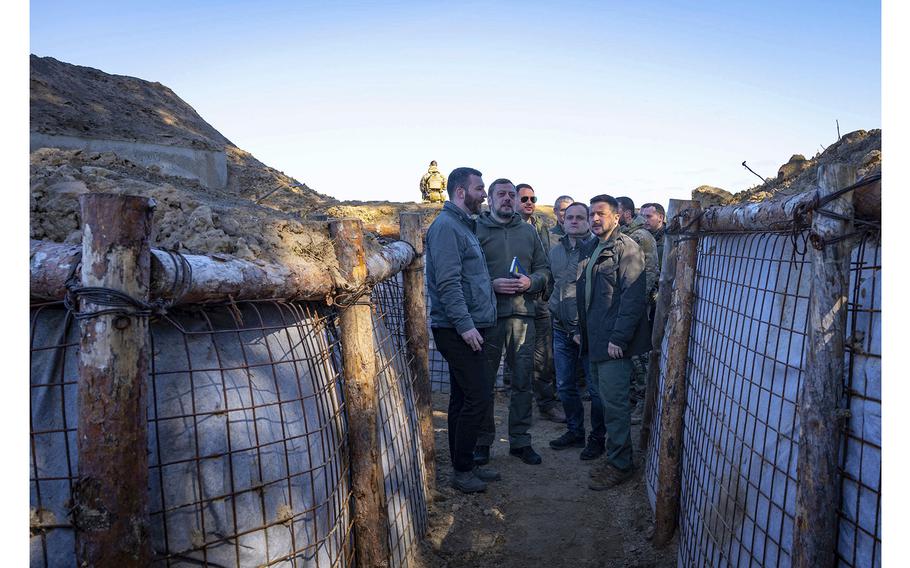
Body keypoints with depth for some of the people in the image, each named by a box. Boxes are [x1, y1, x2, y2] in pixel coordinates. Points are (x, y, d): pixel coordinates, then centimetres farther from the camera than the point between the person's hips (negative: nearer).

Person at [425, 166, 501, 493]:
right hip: (457, 330, -10)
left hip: (467, 328, 10)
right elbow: (448, 282, -21)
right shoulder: (446, 226, -12)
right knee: (480, 397, -8)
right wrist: (465, 324, -23)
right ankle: (462, 471, 3)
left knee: (463, 399, 14)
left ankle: (464, 467, 23)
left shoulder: (463, 226, 20)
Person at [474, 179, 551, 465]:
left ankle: (520, 440, 22)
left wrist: (530, 281, -6)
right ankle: (483, 440, 20)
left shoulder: (528, 231, 14)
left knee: (522, 381, 9)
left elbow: (544, 269, 15)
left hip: (523, 313, 4)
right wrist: (492, 285, -15)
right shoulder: (476, 229, 1)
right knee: (484, 381, 5)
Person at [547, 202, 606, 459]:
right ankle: (575, 432, 31)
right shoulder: (555, 252, 11)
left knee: (596, 388, 4)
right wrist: (554, 306, 12)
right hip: (561, 329, 6)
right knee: (565, 386, 14)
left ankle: (597, 437, 20)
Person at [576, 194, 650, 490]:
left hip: (614, 343, -8)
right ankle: (614, 457, 25)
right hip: (594, 342, 8)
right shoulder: (590, 250, 17)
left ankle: (620, 464, 10)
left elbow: (633, 297, -16)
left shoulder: (626, 248, -9)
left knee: (615, 404, -2)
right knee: (607, 401, 14)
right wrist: (581, 330, 16)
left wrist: (618, 338, -19)